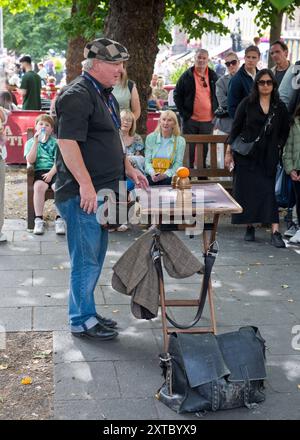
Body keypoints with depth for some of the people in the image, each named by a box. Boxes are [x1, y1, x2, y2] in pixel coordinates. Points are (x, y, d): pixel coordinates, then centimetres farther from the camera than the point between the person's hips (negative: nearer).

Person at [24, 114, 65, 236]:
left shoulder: (55, 142, 14)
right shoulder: (30, 142, 15)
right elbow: (30, 160, -1)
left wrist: (51, 173, -14)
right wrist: (36, 142, -6)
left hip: (54, 171, 0)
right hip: (39, 171, 0)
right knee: (39, 186, -34)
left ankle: (59, 220, -23)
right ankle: (38, 220, -27)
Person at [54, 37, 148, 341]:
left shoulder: (104, 95, 18)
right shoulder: (78, 95, -15)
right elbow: (67, 142, -23)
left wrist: (129, 169, 25)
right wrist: (86, 185, -27)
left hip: (100, 190, 10)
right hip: (82, 193, -10)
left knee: (95, 257, 17)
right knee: (86, 259, -1)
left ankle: (87, 313, 29)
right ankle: (81, 321, 12)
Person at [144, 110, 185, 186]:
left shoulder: (180, 141, 6)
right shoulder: (150, 138, 10)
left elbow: (178, 164, -1)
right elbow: (147, 161, 4)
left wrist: (165, 175, -21)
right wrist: (152, 173, -18)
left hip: (169, 176, 0)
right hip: (152, 176, 1)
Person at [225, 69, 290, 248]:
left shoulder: (280, 107, 5)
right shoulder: (247, 103, 0)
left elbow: (285, 131, 15)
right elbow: (236, 128, 1)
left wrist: (278, 146, 2)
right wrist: (229, 152, -1)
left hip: (268, 157, 1)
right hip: (246, 155, -1)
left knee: (268, 191, -6)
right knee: (246, 191, 1)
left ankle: (275, 232, -10)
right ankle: (250, 227, 14)